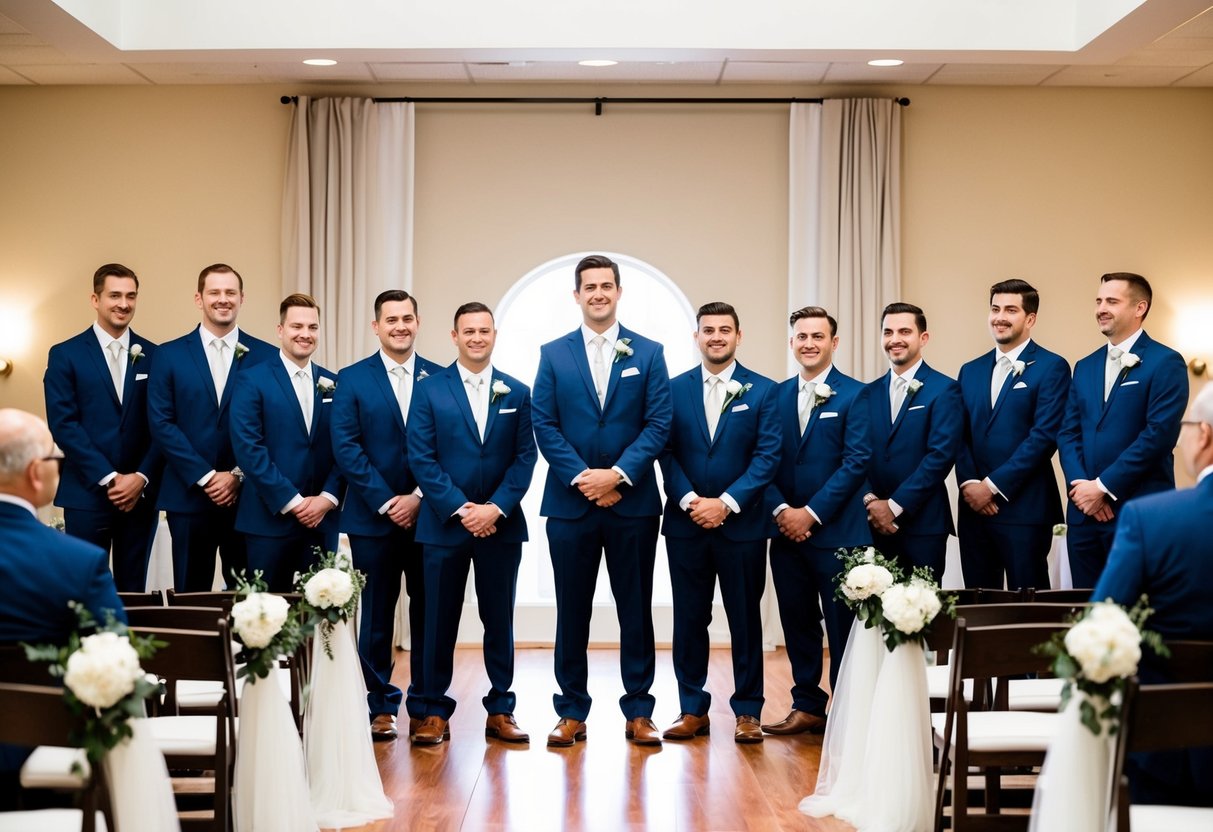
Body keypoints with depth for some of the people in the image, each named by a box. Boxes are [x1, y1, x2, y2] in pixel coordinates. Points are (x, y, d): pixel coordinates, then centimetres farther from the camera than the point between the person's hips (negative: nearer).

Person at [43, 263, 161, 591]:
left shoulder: (153, 356, 8)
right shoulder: (65, 355, 1)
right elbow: (63, 424, -6)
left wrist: (141, 477, -8)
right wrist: (108, 478, -12)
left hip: (141, 494, 2)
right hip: (87, 494, -2)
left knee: (133, 589, 8)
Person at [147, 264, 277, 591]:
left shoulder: (266, 356, 5)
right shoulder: (170, 355, 5)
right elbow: (161, 423, -1)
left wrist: (238, 475, -8)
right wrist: (205, 477, -9)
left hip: (247, 496, 0)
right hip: (189, 495, 0)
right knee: (190, 597, 5)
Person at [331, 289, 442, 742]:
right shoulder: (352, 380, 3)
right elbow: (346, 447, -4)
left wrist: (419, 497, -10)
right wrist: (385, 502, -11)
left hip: (428, 515, 1)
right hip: (373, 518, -1)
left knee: (428, 613, 5)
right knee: (376, 615, 5)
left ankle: (424, 706, 15)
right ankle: (380, 706, 14)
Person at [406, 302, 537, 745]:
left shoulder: (516, 393, 7)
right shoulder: (430, 389, 2)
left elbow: (524, 458, 2)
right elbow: (422, 458, -4)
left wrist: (495, 508, -11)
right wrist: (461, 508, -13)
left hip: (500, 525, 2)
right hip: (444, 524, -1)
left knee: (499, 621, 7)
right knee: (439, 621, 3)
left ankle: (500, 711, 15)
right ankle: (435, 712, 11)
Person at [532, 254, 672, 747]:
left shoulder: (648, 353, 5)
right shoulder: (553, 354, 7)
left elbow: (658, 424, -2)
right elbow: (544, 426, 0)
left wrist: (618, 475, -14)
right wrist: (582, 478, -12)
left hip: (633, 502, 0)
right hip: (569, 503, 1)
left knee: (636, 608, 5)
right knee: (572, 610, 6)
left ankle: (638, 712, 13)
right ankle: (572, 713, 14)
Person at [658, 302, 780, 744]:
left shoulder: (763, 390, 1)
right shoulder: (674, 389, 6)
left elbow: (768, 455, -6)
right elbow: (666, 453, 2)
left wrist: (726, 503, -14)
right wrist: (688, 500, -12)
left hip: (742, 524, -1)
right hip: (685, 524, 2)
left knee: (745, 620, 6)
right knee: (689, 619, 7)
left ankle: (747, 711, 15)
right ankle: (692, 709, 16)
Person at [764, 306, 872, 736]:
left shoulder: (855, 395, -3)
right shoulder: (776, 395, 10)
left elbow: (856, 461, -10)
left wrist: (812, 513, -14)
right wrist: (781, 509, -9)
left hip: (836, 530, -4)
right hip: (786, 531, 5)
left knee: (843, 627, 1)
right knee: (798, 623, 10)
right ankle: (807, 707, 20)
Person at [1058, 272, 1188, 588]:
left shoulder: (1165, 363, -4)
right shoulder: (1085, 367, 16)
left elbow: (1160, 434, -14)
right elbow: (1068, 433, 11)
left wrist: (1104, 486, -14)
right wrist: (1082, 487, -7)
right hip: (1084, 511, 6)